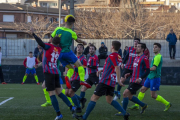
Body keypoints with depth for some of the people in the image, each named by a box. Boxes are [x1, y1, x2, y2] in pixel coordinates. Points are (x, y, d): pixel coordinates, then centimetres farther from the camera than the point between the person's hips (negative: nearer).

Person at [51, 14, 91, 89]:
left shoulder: (58, 29, 4)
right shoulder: (72, 33, -6)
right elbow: (78, 40, 12)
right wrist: (83, 42, 32)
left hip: (59, 54, 5)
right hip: (67, 52, -5)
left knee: (70, 68, 14)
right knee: (79, 65, 4)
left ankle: (68, 77, -15)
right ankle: (82, 80, -10)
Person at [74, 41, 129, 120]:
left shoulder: (112, 56, -13)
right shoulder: (119, 57, 14)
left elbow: (117, 68, -23)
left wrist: (119, 80, -26)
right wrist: (101, 70, 21)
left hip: (105, 81, -9)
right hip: (112, 82, 9)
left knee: (94, 98, -4)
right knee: (109, 100, 16)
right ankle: (125, 113, 5)